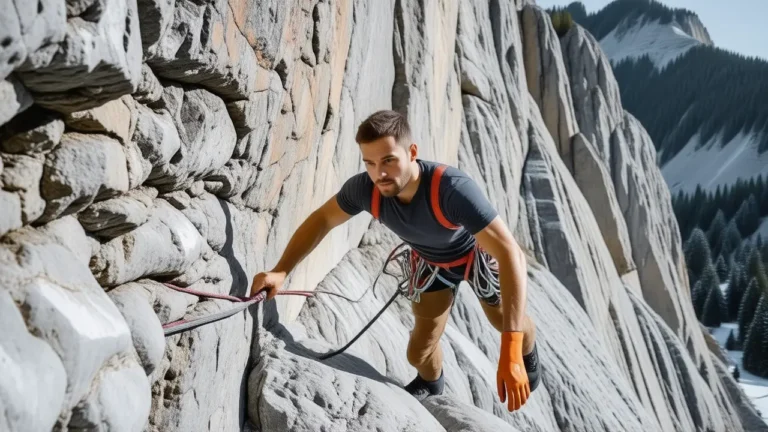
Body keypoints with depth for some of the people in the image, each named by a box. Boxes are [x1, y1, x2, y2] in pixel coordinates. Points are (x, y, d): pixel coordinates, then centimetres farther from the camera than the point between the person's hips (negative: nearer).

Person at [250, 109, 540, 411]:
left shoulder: (453, 188, -49)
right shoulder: (365, 188, -35)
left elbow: (511, 254, -52)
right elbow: (321, 220, -14)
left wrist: (510, 352, -59)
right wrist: (281, 271, -29)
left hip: (476, 252, -3)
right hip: (429, 261, 3)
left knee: (509, 323, 18)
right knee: (419, 352, 9)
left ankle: (526, 351, 58)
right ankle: (431, 383, 48)